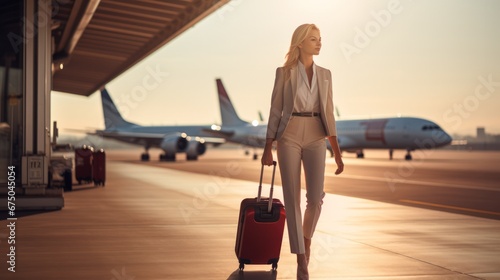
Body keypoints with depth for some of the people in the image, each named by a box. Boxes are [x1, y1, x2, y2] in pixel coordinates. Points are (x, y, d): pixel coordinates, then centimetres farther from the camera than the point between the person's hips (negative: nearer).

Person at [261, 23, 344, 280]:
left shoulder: (325, 74, 10)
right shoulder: (284, 72, 0)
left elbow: (328, 113, 9)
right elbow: (275, 111, 1)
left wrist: (337, 152, 3)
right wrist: (267, 148, -2)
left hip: (315, 138, 3)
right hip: (289, 137, -3)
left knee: (315, 198, -8)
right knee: (292, 199, -6)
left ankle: (306, 238, 25)